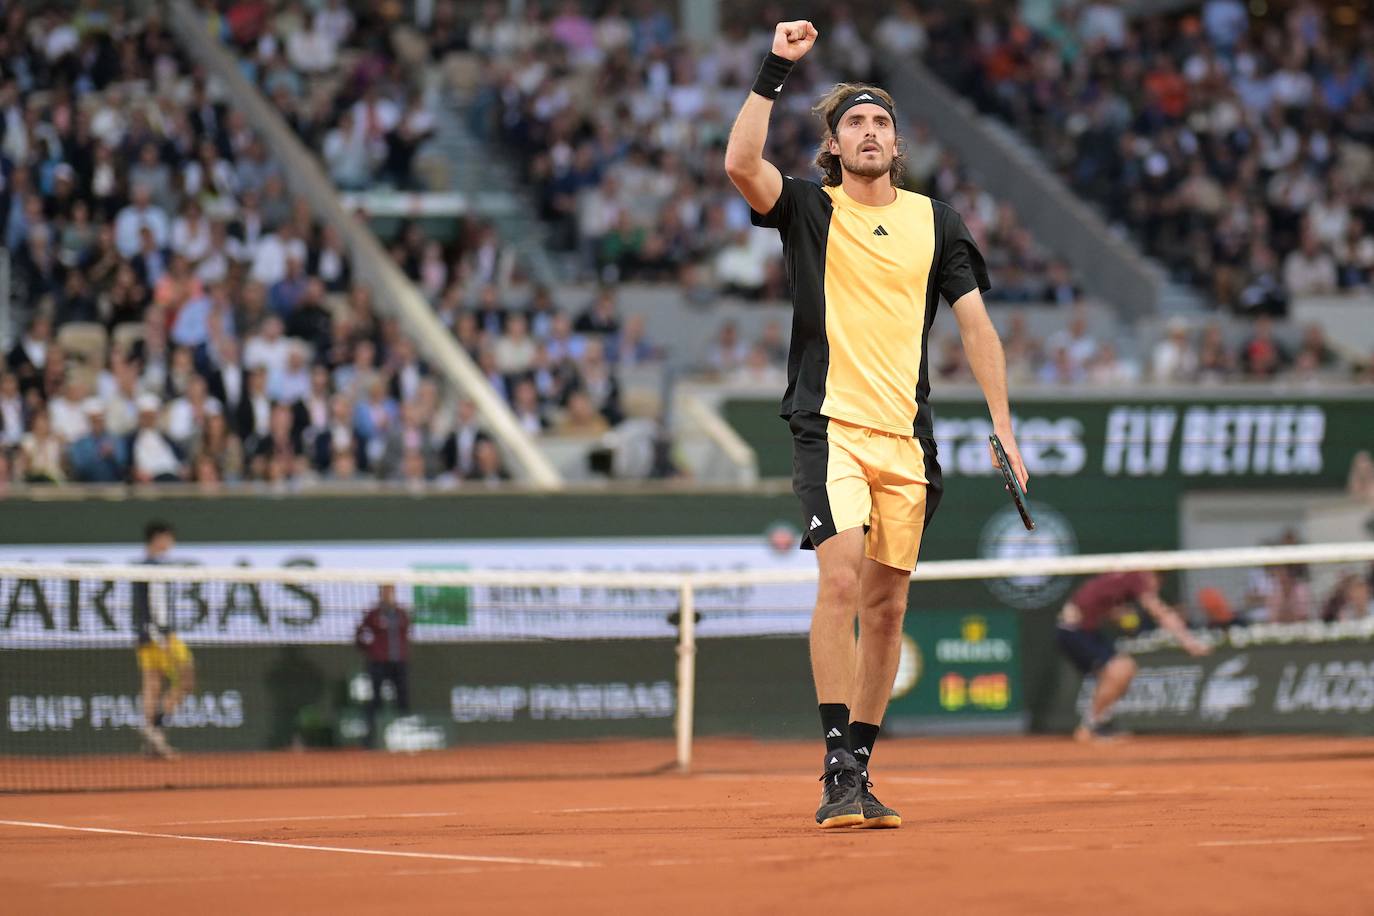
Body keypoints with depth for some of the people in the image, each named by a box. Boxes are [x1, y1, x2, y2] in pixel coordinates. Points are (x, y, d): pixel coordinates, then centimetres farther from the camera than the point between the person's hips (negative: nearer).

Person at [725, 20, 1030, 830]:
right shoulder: (810, 209, 4)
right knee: (842, 579, -21)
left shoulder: (935, 222, 11)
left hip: (908, 437, 4)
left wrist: (1003, 424, 2)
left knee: (887, 606, 6)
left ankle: (860, 767, 15)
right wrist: (777, 70, -16)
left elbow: (975, 321, 11)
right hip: (830, 426, -4)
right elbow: (741, 163, -15)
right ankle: (839, 769, -21)